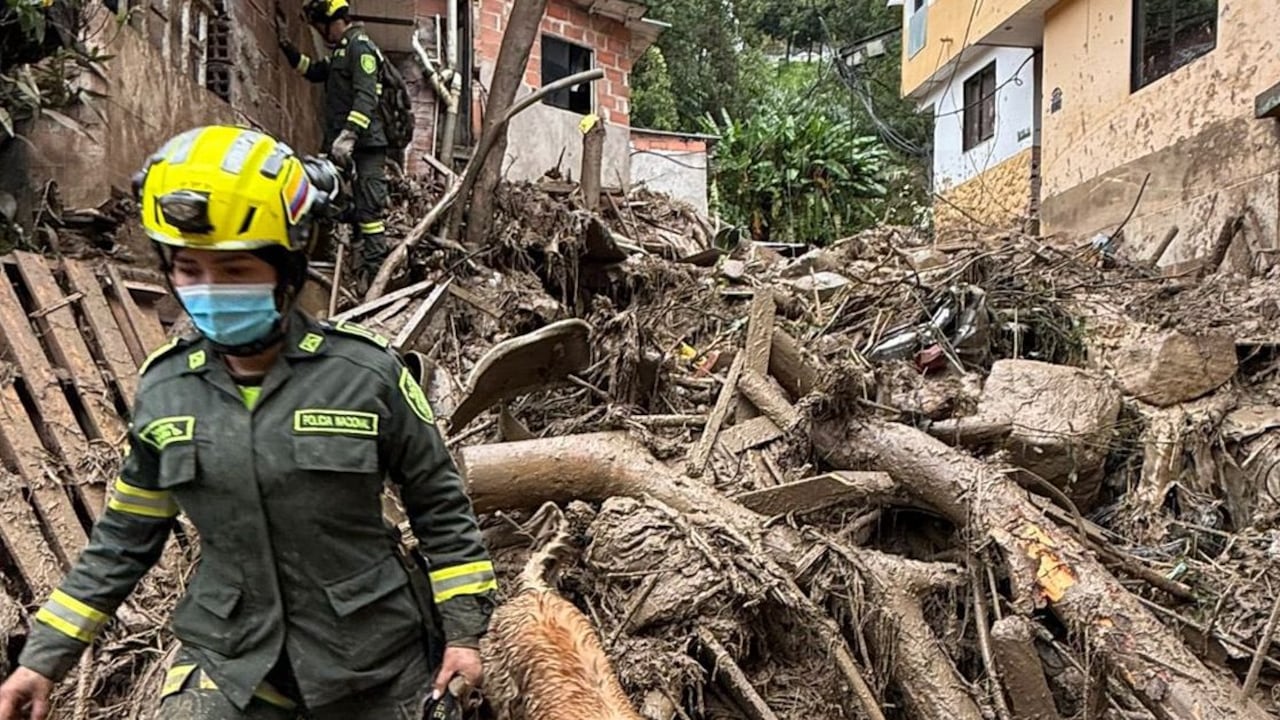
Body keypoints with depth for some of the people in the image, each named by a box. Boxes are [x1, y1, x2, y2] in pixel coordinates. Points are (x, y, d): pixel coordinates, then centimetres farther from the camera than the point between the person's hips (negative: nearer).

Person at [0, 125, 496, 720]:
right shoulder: (163, 389, -4)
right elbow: (125, 536, 8)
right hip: (228, 661, 2)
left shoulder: (367, 374, -15)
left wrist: (463, 630, -4)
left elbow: (439, 505, -5)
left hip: (369, 661, -2)